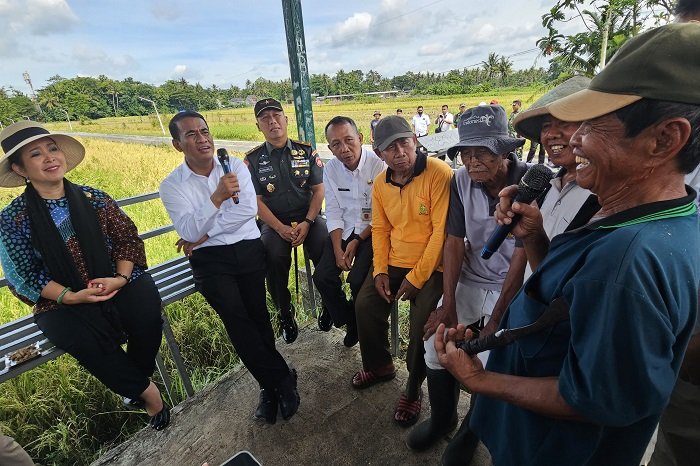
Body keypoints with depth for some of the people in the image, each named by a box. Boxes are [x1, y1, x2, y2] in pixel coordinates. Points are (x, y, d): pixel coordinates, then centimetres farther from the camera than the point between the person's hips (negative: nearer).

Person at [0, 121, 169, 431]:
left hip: (117, 285, 1)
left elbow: (127, 238, 1)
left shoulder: (94, 198, 2)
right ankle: (146, 391, -6)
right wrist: (70, 296, -18)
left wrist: (121, 278, -15)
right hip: (61, 302, -1)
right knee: (85, 340, -30)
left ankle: (132, 383, 2)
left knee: (146, 308, -27)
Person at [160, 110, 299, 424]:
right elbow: (189, 231, -10)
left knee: (256, 313, -11)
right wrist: (217, 197, -24)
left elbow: (248, 209, -7)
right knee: (236, 317, -15)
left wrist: (203, 234, -8)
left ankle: (269, 386, 10)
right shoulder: (171, 185, 3)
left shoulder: (235, 166, 6)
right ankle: (281, 380, 1)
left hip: (248, 248, 1)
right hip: (210, 259, 0)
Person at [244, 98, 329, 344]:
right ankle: (285, 312, -2)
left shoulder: (306, 151, 4)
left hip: (308, 217, 0)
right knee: (275, 258, -29)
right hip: (274, 222, 0)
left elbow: (318, 189, 1)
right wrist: (280, 228, -14)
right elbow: (255, 201, -1)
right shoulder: (253, 159, 3)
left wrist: (307, 223, -13)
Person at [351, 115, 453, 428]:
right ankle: (379, 366, 30)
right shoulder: (380, 183, 3)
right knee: (365, 305, 2)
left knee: (421, 326, -15)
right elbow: (380, 229, 9)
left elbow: (442, 231, -19)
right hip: (393, 262, 6)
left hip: (431, 265, -5)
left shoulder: (439, 173, -17)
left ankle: (413, 389, 15)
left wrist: (416, 277, -17)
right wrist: (380, 270, -2)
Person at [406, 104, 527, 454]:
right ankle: (442, 418, 24)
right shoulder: (461, 180, -6)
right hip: (469, 282, 4)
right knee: (436, 344, -5)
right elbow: (455, 242, -3)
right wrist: (447, 304, -6)